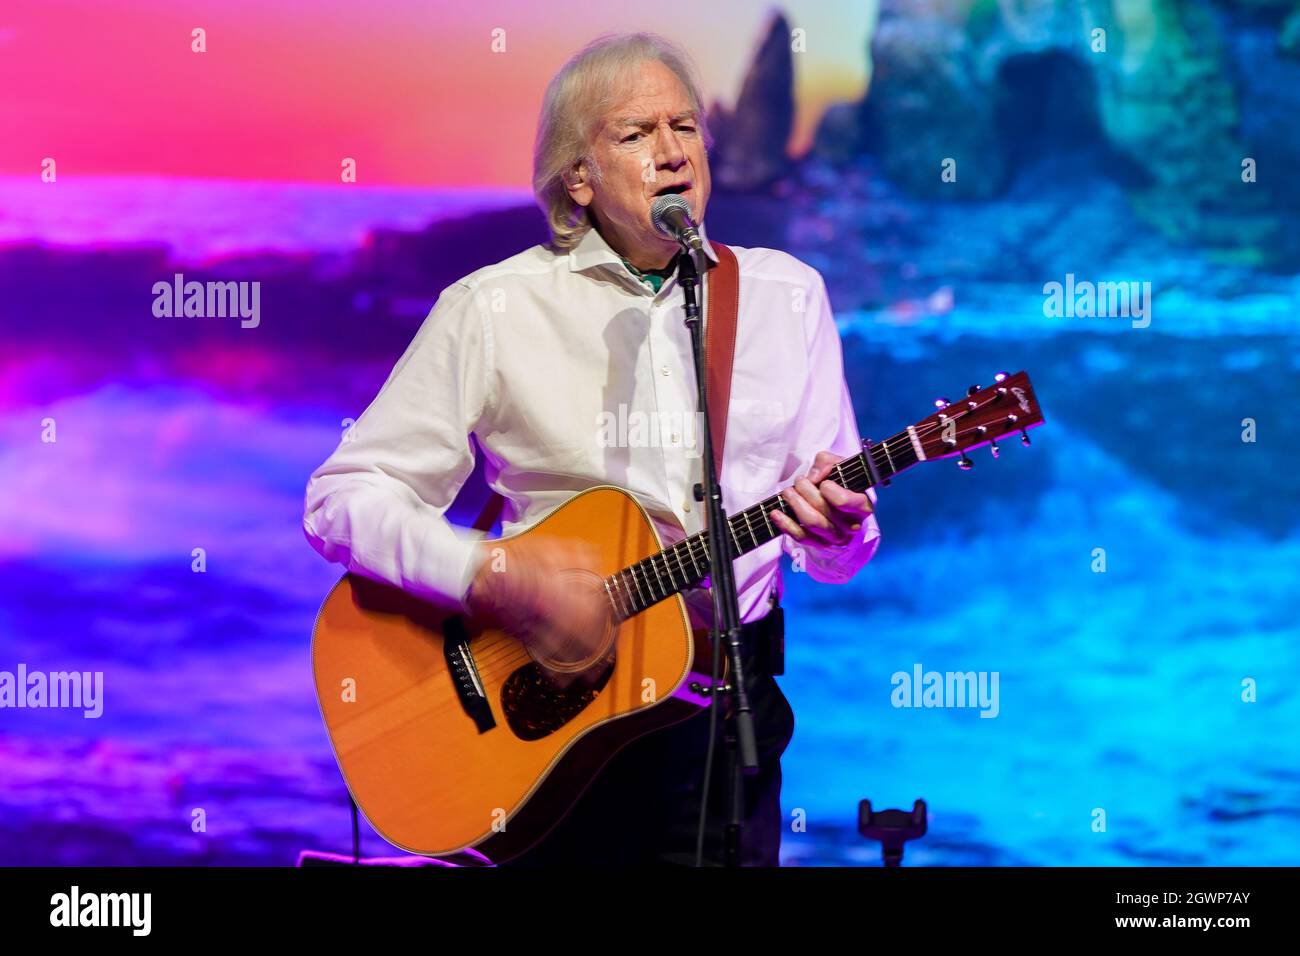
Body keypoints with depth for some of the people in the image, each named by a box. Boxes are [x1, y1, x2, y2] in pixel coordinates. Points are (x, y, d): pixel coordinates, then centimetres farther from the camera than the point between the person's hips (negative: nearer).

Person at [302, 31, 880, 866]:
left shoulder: (786, 295, 7)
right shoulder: (494, 310, -3)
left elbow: (837, 554, 8)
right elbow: (344, 496, -6)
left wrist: (835, 528, -15)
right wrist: (490, 576, -20)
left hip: (719, 700, 2)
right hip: (542, 709, -2)